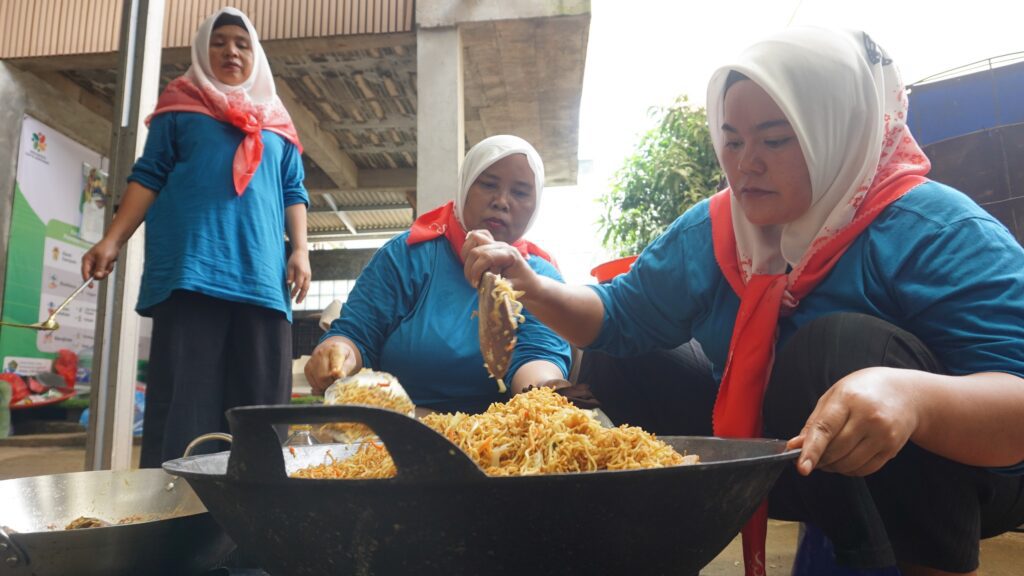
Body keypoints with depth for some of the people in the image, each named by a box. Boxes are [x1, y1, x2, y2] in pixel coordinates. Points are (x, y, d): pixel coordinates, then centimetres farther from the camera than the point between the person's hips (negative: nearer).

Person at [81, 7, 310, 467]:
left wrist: (300, 250, 3)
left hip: (262, 273, 3)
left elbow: (293, 192, 18)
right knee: (182, 397, -7)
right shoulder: (180, 108, 16)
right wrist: (112, 240, 0)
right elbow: (148, 176, 11)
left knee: (260, 402, -2)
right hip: (191, 268, -2)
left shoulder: (277, 125, 23)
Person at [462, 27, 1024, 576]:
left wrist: (911, 395, -52)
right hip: (781, 464, 6)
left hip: (937, 477, -5)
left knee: (846, 343, -33)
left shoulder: (938, 234, -20)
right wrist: (531, 287, -15)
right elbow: (619, 319, 4)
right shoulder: (709, 232, -3)